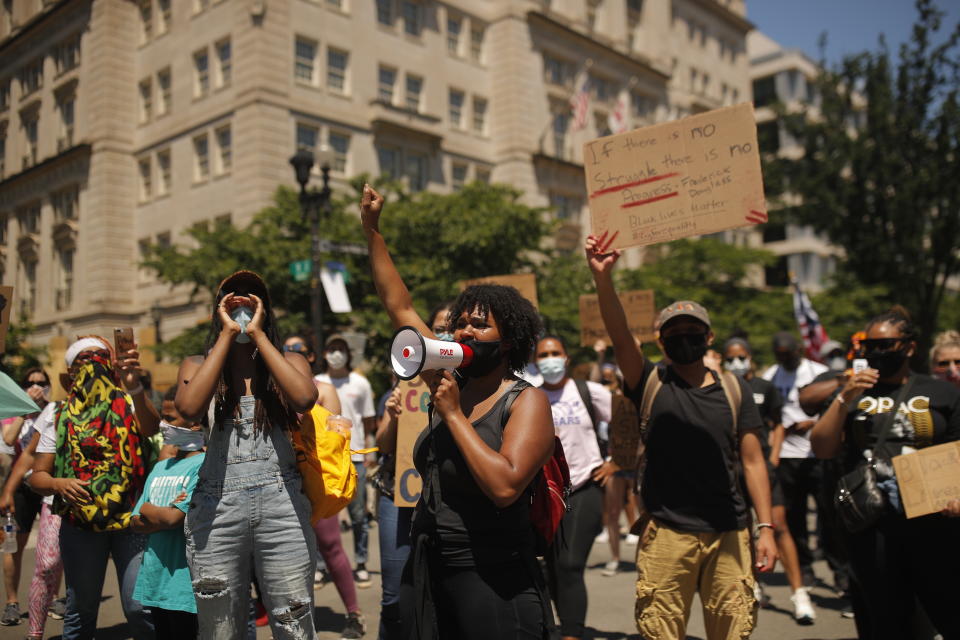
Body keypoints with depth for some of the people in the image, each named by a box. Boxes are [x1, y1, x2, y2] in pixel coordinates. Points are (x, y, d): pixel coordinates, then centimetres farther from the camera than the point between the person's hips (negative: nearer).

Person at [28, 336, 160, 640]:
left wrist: (134, 387, -39)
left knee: (140, 606, -8)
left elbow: (151, 427, -21)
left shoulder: (129, 404, 2)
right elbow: (37, 476, 9)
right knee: (80, 610, 11)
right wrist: (58, 483, -14)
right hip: (79, 523, 2)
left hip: (130, 517, -2)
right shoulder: (60, 417, 8)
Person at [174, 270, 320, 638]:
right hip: (217, 509, 1)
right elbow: (189, 408, -14)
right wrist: (227, 335, -7)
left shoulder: (288, 361, 9)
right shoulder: (197, 365, 10)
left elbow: (305, 398, -15)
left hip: (282, 505, 0)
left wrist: (258, 334, -8)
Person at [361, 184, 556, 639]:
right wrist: (372, 231, 10)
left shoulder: (527, 401, -12)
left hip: (493, 581, -6)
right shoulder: (451, 384, 5)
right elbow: (399, 308, 10)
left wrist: (452, 414, -20)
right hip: (428, 574, 6)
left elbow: (505, 487, -28)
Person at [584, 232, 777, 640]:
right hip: (666, 533, -2)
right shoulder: (651, 383, 1)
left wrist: (766, 528, 1)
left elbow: (752, 462, 7)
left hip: (729, 533, 2)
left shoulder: (734, 390, 7)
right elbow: (620, 336, -16)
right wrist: (603, 278, -31)